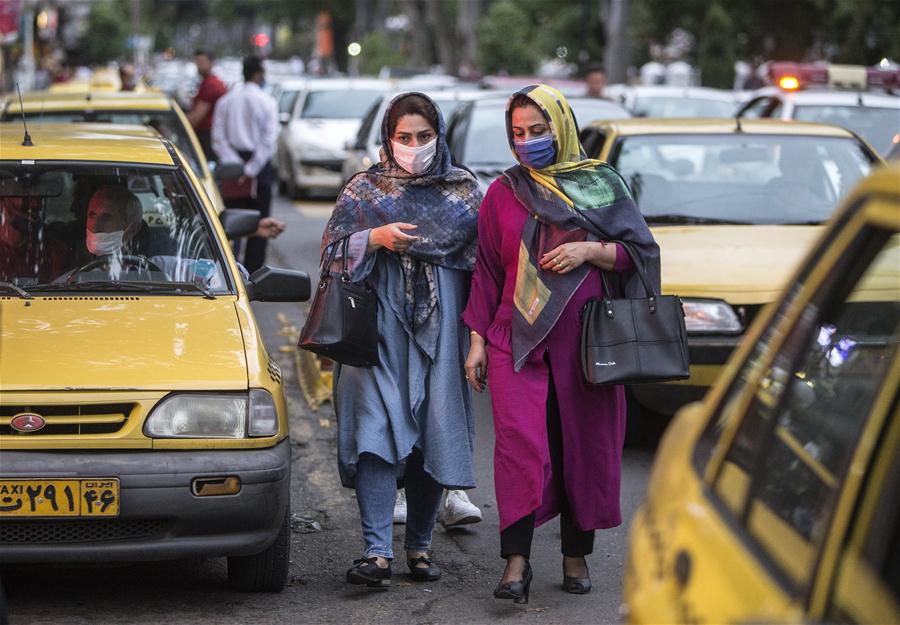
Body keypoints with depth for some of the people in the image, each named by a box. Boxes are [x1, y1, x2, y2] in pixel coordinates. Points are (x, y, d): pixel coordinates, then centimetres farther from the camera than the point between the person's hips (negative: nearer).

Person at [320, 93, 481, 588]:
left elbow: (484, 260, 13)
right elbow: (332, 249, 5)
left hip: (441, 326, 2)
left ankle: (419, 545, 14)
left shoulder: (463, 190, 11)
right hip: (381, 323, -1)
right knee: (377, 427, -13)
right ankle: (377, 552, -18)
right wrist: (376, 239, -12)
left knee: (434, 432, 0)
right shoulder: (365, 189, 8)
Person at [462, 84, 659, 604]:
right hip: (516, 338, 0)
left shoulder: (602, 184, 8)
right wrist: (477, 338, 7)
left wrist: (589, 250, -11)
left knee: (584, 446, 3)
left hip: (585, 337, 0)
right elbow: (488, 271, 14)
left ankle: (577, 555, 18)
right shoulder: (503, 193, 12)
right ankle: (517, 562, -14)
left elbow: (641, 249, 6)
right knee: (519, 443, -14)